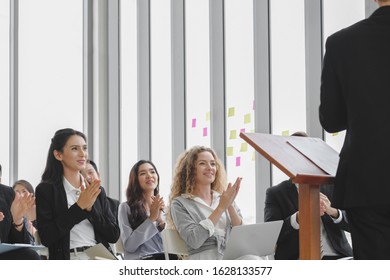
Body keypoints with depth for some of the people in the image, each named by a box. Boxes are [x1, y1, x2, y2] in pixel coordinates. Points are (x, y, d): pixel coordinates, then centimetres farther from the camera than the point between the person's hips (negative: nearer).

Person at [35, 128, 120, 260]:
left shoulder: (97, 191, 16)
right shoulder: (45, 190, 4)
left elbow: (114, 235, 9)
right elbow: (46, 237, -7)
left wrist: (90, 209, -5)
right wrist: (79, 206, -7)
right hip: (68, 259, -4)